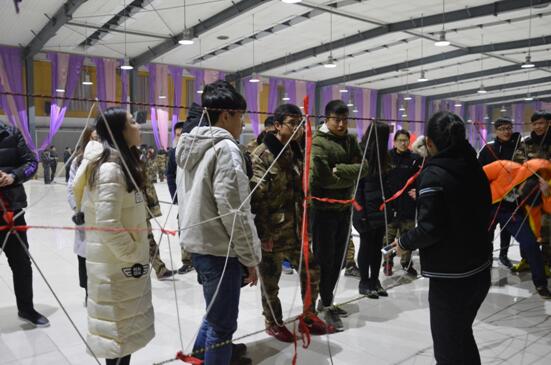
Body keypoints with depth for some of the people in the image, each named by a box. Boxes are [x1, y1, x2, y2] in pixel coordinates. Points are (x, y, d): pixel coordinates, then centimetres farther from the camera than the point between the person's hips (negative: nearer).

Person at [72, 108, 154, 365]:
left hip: (125, 261, 9)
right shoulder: (110, 169, -21)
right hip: (117, 264, -9)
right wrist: (132, 254, -15)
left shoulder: (121, 163, 9)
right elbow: (107, 224, -27)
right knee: (120, 330, 5)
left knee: (124, 329, 20)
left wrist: (138, 252, 13)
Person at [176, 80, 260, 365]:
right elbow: (233, 210, -21)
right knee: (223, 324, 5)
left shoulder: (194, 147, 12)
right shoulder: (225, 148, -17)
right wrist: (250, 257, -13)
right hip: (220, 249, -10)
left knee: (216, 313, 27)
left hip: (198, 243, 10)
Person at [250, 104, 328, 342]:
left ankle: (308, 314, 38)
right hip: (272, 232, -7)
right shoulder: (261, 155, -15)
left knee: (312, 271, 16)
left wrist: (305, 222, 15)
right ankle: (274, 322, 33)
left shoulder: (297, 152, 9)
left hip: (296, 230, 7)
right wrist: (263, 233, -19)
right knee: (270, 281, 10)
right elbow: (257, 199, -18)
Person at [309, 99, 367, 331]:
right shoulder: (318, 143, -14)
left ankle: (326, 300, 31)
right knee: (325, 259, 1)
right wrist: (350, 176, -10)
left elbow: (363, 167, -3)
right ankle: (326, 305, 16)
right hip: (324, 209, -7)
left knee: (338, 258, 15)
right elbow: (324, 178, -22)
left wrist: (339, 170, -18)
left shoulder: (350, 140, 9)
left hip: (344, 207, 8)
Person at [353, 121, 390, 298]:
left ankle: (374, 280, 26)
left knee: (378, 246, 13)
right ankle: (364, 282, 18)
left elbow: (386, 182, 12)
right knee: (366, 245, 5)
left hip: (381, 209, 7)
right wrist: (361, 212, -19)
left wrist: (388, 207, 7)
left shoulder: (381, 155, 10)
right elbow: (357, 185, -15)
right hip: (367, 210, -7)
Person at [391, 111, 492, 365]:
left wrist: (403, 242, -4)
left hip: (450, 276, -8)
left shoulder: (433, 174, -17)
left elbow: (430, 229, -22)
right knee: (462, 337, 26)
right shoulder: (475, 168, 5)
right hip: (480, 269, 8)